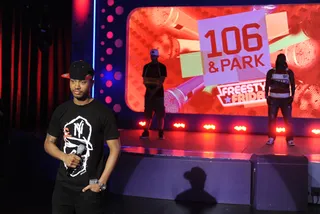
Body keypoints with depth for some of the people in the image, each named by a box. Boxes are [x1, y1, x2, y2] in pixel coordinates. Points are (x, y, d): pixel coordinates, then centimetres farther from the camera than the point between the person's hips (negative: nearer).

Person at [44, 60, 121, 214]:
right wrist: (64, 157, -8)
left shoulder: (103, 113, -8)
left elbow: (115, 149, -7)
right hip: (63, 185, 4)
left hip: (89, 187, -3)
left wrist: (101, 182, -11)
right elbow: (49, 143, 12)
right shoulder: (61, 111, 3)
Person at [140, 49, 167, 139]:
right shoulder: (146, 67, 9)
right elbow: (144, 80, 6)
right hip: (148, 93, 3)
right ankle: (146, 132, 8)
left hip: (158, 93, -3)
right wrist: (149, 89, -11)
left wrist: (154, 90, -18)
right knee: (147, 113, 4)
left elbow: (162, 81, -9)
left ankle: (160, 133, 0)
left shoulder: (162, 67, -2)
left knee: (160, 113, -3)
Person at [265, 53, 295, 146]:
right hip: (273, 99, 1)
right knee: (272, 119, 1)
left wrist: (292, 97, -5)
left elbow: (292, 85, 4)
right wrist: (267, 97, -2)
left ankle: (290, 139, 3)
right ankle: (271, 138, 8)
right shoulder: (271, 72, 4)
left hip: (285, 99, 0)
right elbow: (267, 85, 5)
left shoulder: (289, 72, 4)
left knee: (288, 120, -4)